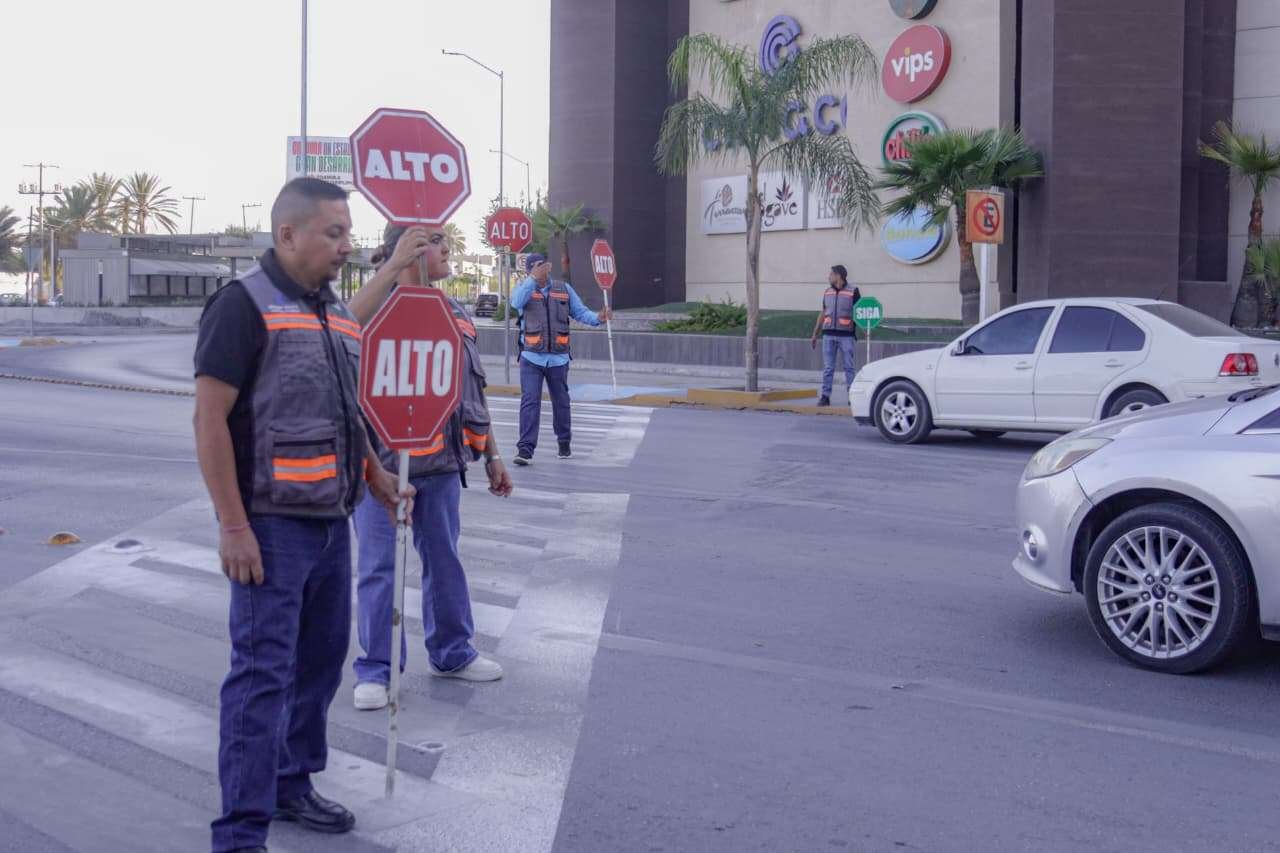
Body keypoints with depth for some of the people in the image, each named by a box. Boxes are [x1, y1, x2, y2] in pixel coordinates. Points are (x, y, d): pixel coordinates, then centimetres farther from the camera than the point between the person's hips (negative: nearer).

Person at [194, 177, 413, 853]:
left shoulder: (337, 314, 14)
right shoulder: (244, 304, -11)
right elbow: (210, 419, -16)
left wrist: (374, 478, 15)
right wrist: (233, 526, -19)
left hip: (331, 520, 8)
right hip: (272, 525, -8)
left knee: (319, 663, 16)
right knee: (262, 673, -7)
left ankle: (292, 784, 32)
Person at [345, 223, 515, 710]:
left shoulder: (455, 315, 12)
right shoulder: (381, 307, -9)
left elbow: (472, 391, 18)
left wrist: (491, 454, 19)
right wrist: (393, 266, -39)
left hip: (442, 465, 6)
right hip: (383, 463, -6)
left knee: (444, 561, 16)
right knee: (379, 568, 3)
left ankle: (451, 652, 31)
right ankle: (375, 669, 14)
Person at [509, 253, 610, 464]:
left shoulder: (564, 289, 7)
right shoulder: (524, 288, 1)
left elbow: (580, 312, 5)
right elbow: (517, 303, -22)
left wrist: (598, 318, -14)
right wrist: (533, 278, -29)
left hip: (558, 358, 2)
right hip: (532, 358, -2)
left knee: (561, 402, 15)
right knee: (530, 401, -10)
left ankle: (564, 442, 32)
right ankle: (525, 449, -11)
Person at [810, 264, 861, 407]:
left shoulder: (853, 292, -1)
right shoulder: (828, 292, 13)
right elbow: (823, 314, 19)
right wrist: (815, 335, 18)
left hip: (846, 335, -4)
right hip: (828, 335, 4)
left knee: (848, 367, 0)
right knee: (828, 367, 2)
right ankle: (825, 396, 2)